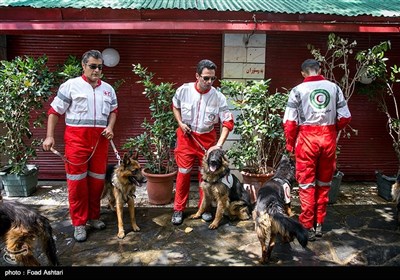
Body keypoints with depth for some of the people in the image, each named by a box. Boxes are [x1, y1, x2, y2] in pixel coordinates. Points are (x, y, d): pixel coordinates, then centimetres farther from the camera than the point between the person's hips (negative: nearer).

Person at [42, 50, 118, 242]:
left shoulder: (108, 89, 11)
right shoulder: (70, 85, -2)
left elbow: (113, 110, 21)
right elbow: (54, 111, -1)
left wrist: (110, 127, 2)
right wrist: (49, 136, -8)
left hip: (100, 139, 4)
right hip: (77, 138, -4)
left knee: (97, 179, 10)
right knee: (77, 180, 1)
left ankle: (93, 216, 26)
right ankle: (79, 223, 12)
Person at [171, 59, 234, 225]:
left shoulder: (218, 97, -14)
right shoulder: (184, 90, -12)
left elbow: (227, 123, -12)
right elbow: (175, 106, 9)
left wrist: (219, 145, -22)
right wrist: (180, 123, -7)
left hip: (207, 139, 0)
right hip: (186, 137, 0)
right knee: (183, 173, 5)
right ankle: (178, 209, 20)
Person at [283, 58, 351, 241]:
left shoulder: (298, 90, -2)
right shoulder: (334, 87, 6)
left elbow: (290, 122, -6)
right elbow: (345, 117, 4)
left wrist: (290, 144, 5)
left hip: (307, 138, -3)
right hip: (328, 137, 3)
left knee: (307, 183, 6)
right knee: (324, 183, 14)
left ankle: (308, 227, 11)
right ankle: (319, 225, 24)